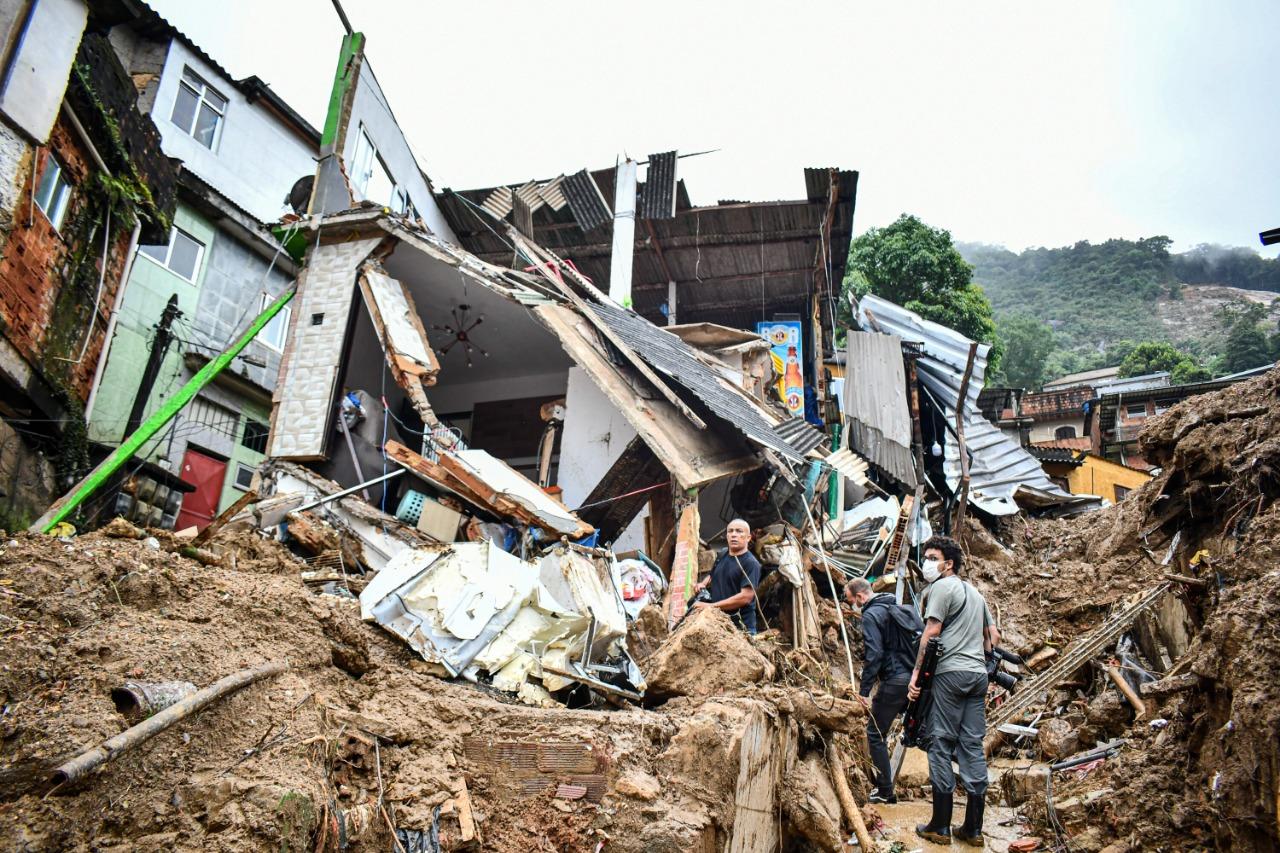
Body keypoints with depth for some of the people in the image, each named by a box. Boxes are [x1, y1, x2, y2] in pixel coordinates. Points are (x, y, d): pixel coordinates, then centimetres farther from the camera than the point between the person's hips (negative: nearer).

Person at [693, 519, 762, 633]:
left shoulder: (751, 563, -13)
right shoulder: (722, 555, 10)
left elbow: (746, 597, -22)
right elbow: (712, 576, 29)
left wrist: (711, 606, -18)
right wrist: (703, 583, 5)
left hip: (741, 627, -7)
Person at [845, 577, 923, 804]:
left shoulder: (871, 615, -10)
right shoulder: (903, 609, 16)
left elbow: (873, 655, -19)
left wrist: (864, 689, -16)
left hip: (894, 682, -8)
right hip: (917, 679, 8)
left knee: (875, 734, 4)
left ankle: (885, 791, 7)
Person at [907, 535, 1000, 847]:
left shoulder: (942, 587, -4)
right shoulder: (975, 592, 21)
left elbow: (931, 632, -11)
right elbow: (993, 634, 24)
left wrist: (916, 673, -8)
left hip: (950, 672, -8)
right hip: (978, 674, 8)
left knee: (941, 744, -3)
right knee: (972, 746, 7)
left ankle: (940, 827, 0)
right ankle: (973, 829, 10)